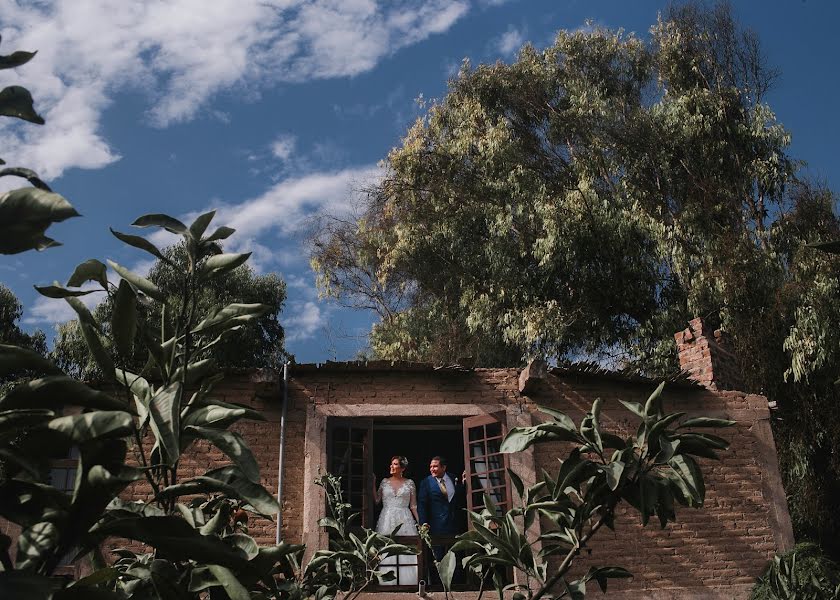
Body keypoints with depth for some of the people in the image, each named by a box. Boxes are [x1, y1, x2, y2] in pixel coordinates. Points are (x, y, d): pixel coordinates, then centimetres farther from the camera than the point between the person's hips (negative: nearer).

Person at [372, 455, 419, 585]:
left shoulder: (409, 483, 6)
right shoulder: (385, 482, 10)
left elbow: (413, 505, 7)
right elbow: (376, 500, 3)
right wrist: (373, 483, -2)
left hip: (405, 520, -1)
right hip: (387, 520, 1)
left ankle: (407, 582, 1)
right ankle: (388, 581, 3)